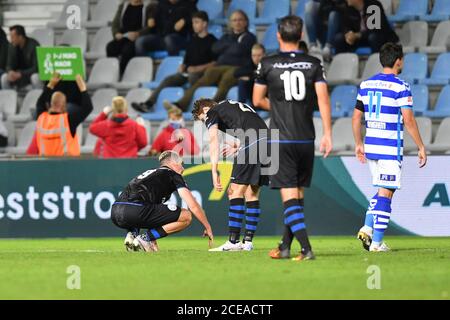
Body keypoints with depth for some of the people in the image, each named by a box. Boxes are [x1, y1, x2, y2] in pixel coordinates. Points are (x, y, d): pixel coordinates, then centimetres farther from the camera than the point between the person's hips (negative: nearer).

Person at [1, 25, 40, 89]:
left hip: (33, 73, -5)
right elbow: (9, 65, -2)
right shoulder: (13, 46, -6)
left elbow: (36, 67, -23)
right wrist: (10, 72, -28)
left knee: (36, 77, -38)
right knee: (4, 77, -19)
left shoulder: (33, 45, -22)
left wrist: (20, 74, -33)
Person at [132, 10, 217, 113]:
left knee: (192, 76, -39)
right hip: (188, 71, 6)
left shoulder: (212, 41, 0)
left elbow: (215, 63, -8)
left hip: (202, 72, -6)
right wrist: (182, 67, 2)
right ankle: (148, 104, -30)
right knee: (169, 79, -18)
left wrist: (198, 68, -14)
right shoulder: (193, 40, 21)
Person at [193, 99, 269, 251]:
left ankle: (233, 241, -10)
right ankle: (248, 241, 11)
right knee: (252, 193, 13)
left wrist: (214, 171, -10)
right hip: (267, 140, 8)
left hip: (251, 144, -8)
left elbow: (213, 140, -4)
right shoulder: (236, 105, 34)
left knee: (235, 191, -5)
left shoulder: (212, 113, 12)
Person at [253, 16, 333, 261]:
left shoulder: (267, 64, -2)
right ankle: (285, 246, 21)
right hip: (306, 139, 3)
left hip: (281, 140, -3)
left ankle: (306, 248, -19)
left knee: (289, 196, -6)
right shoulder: (313, 64, 1)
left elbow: (258, 100, 7)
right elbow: (323, 99, -7)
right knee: (298, 194, 15)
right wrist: (327, 134, -7)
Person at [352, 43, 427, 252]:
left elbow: (356, 118, 12)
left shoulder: (365, 85, 8)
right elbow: (408, 120, -14)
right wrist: (421, 147, -6)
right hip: (390, 148, -6)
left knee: (381, 190, 19)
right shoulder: (400, 87, -10)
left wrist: (359, 144, 21)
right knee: (385, 193, -1)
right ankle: (377, 242, -2)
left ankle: (367, 227, 2)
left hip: (370, 147, 6)